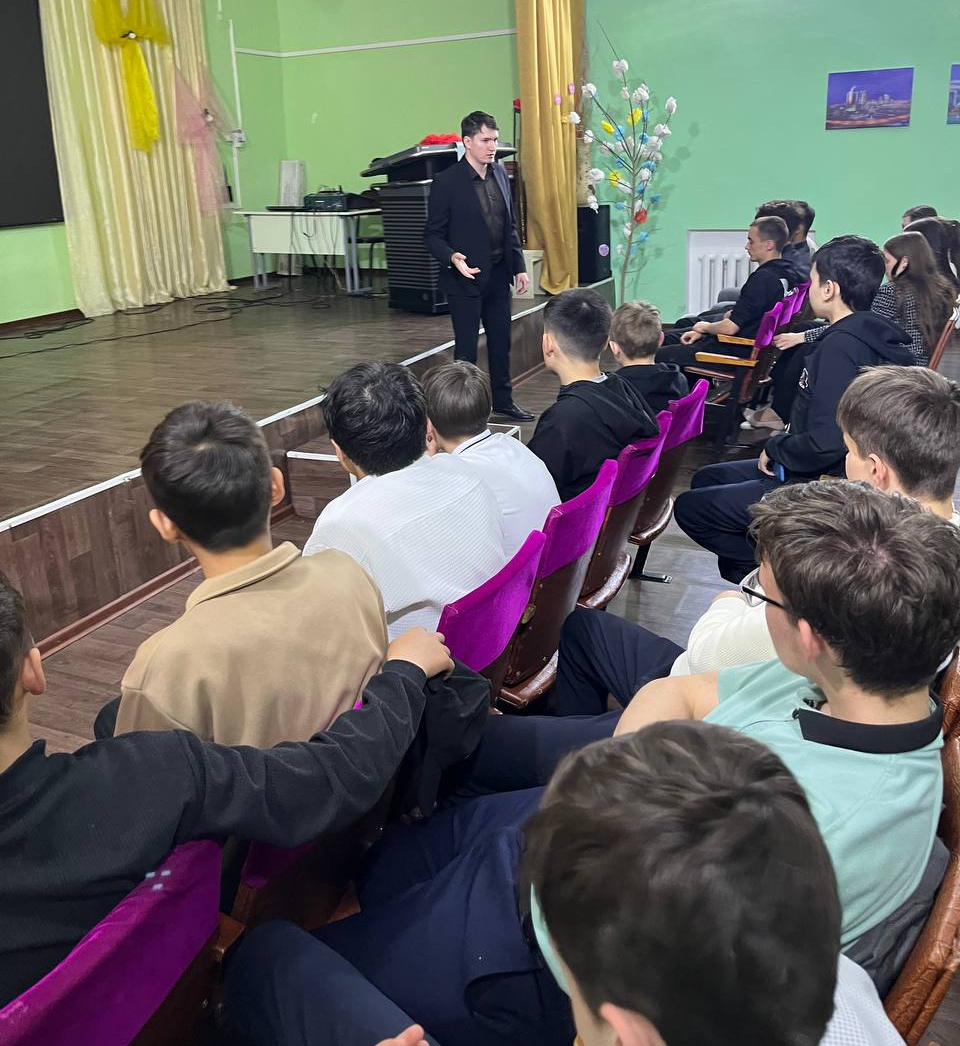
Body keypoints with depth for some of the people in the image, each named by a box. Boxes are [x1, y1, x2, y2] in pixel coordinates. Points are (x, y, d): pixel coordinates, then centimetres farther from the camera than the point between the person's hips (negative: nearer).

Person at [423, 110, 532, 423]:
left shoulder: (499, 174, 7)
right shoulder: (446, 182, -12)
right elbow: (433, 234, -9)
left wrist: (519, 266, 9)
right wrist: (452, 258, -27)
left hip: (498, 274, 6)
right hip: (466, 277, -6)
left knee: (501, 341, 15)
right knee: (467, 348, 2)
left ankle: (503, 401, 30)